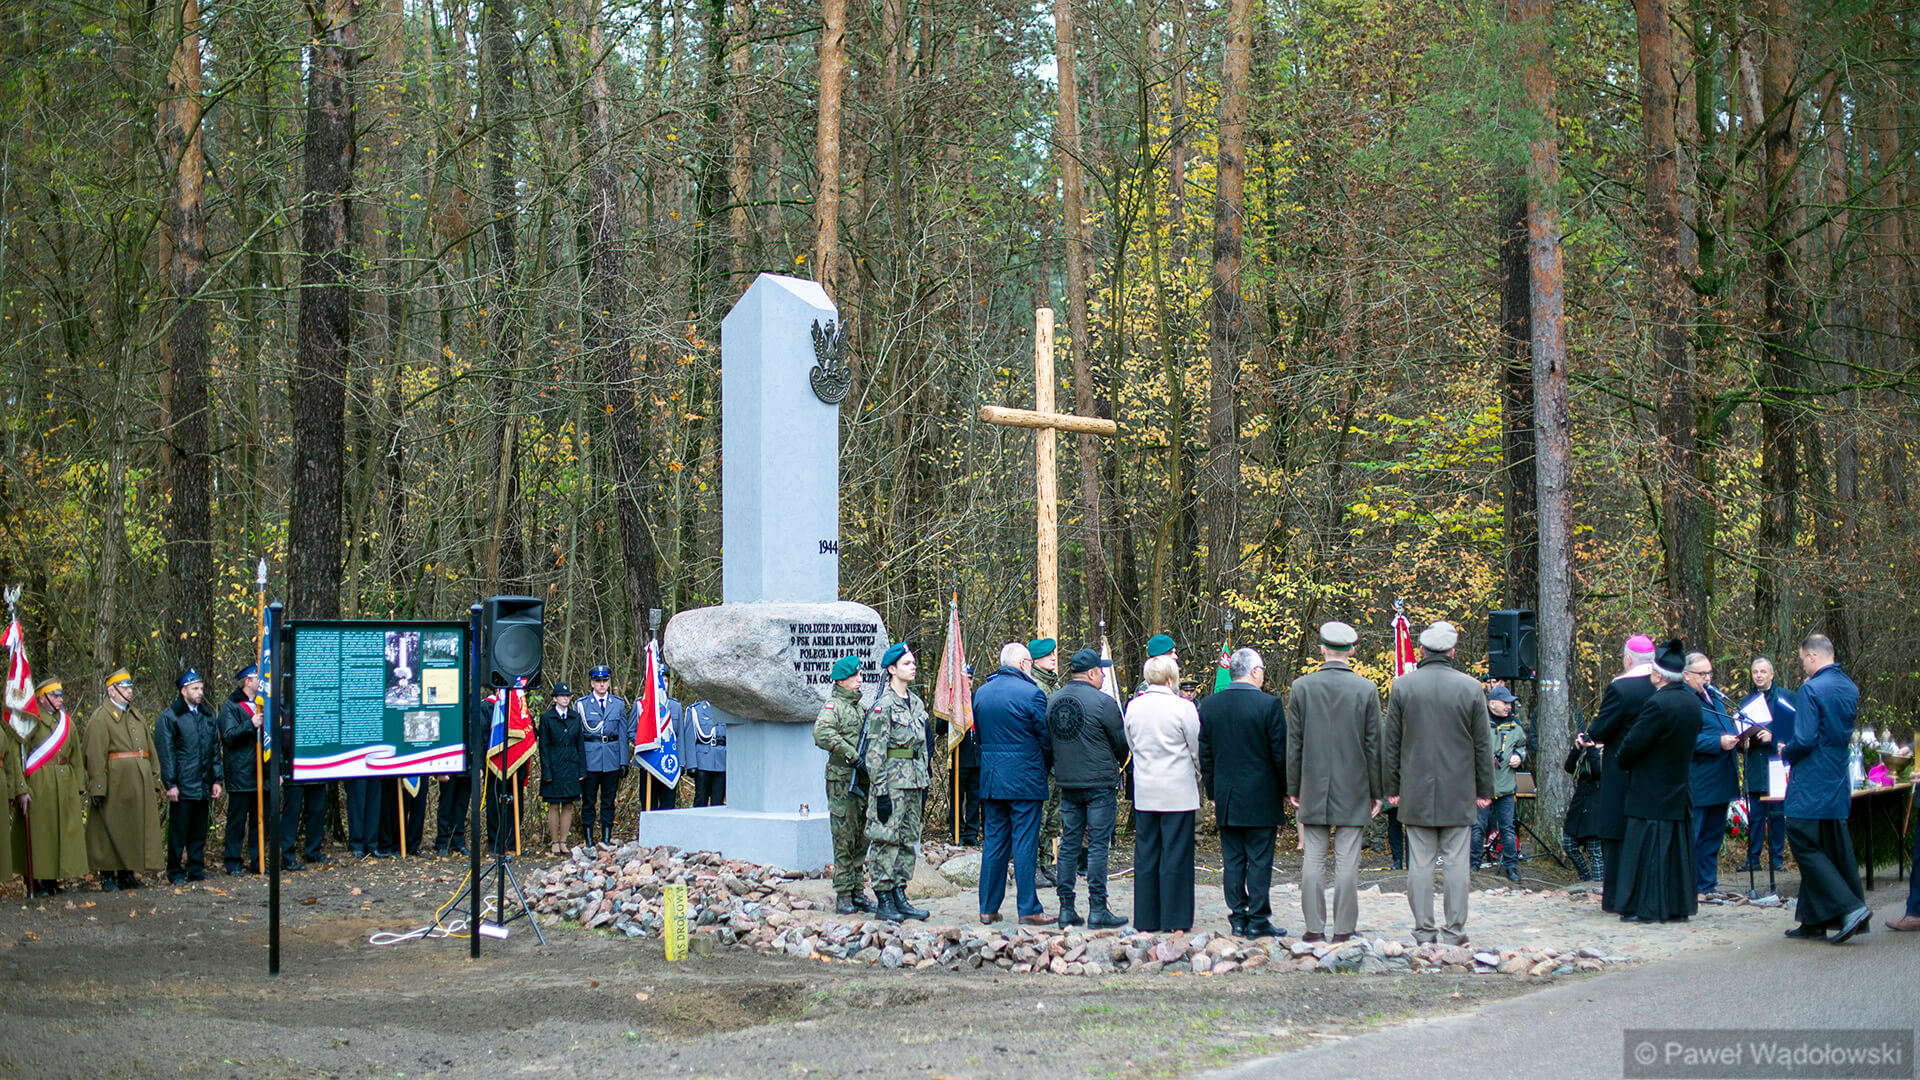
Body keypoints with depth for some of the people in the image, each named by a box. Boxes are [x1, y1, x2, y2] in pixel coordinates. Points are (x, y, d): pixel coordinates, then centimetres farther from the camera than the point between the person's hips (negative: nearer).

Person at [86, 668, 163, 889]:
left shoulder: (136, 717, 19)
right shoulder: (100, 719, -5)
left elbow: (150, 751, 20)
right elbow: (95, 756, -13)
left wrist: (155, 783, 14)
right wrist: (97, 788, -19)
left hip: (140, 785, 7)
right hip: (115, 784, -7)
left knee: (134, 828, 9)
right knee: (111, 830, -2)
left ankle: (127, 873, 17)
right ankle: (107, 875, 4)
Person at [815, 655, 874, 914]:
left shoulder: (860, 707, 18)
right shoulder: (833, 706, -7)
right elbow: (822, 734, -25)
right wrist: (852, 756, -24)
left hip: (863, 781, 8)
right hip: (842, 781, -7)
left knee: (861, 839, 10)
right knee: (844, 840, -5)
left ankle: (858, 891, 16)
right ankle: (843, 895, -2)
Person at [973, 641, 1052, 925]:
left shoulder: (982, 692, 8)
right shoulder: (1031, 694, -11)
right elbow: (1046, 738, -6)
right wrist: (1046, 768, 11)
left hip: (990, 778, 6)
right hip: (1025, 779, -6)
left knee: (993, 842, 10)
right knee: (1025, 843, -2)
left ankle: (988, 907, 11)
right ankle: (1028, 908, -1)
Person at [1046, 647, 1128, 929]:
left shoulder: (1053, 700, 6)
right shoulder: (1102, 702, -13)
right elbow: (1121, 743, -4)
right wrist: (1116, 764, 16)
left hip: (1067, 783, 6)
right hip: (1100, 784, -6)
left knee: (1069, 844, 9)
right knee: (1098, 845, -3)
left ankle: (1066, 908, 9)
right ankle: (1098, 910, -3)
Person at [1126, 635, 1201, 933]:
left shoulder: (1133, 706, 2)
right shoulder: (1183, 708, -12)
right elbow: (1198, 749, -4)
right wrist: (1198, 776, 14)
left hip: (1144, 793, 5)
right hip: (1178, 792, -5)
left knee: (1145, 855, 9)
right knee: (1175, 855, 1)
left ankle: (1146, 919, 12)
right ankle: (1175, 919, 3)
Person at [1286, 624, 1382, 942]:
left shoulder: (1301, 687, -3)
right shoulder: (1367, 689, -5)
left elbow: (1293, 745, 2)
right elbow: (1374, 745, -1)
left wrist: (1292, 788, 10)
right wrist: (1378, 791, 7)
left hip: (1313, 790, 1)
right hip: (1353, 789, -1)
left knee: (1313, 858, 6)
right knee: (1347, 860, 1)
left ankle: (1314, 927, 7)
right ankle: (1344, 928, 3)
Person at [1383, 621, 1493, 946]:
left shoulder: (1402, 686, -2)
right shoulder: (1470, 687, -3)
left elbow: (1390, 743, 3)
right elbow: (1483, 745, 2)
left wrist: (1392, 787, 11)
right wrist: (1484, 790, 10)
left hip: (1416, 793, 1)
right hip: (1458, 793, 0)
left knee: (1420, 862, 3)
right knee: (1455, 862, 3)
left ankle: (1423, 929, 5)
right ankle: (1454, 929, 5)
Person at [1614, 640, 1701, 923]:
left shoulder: (1658, 704, -22)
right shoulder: (1693, 702, 4)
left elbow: (1633, 744, -20)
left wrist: (1624, 762, 2)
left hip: (1651, 792, -8)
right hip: (1679, 788, 8)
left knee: (1648, 848, -1)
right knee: (1676, 847, 12)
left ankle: (1646, 907, 2)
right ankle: (1677, 905, 17)